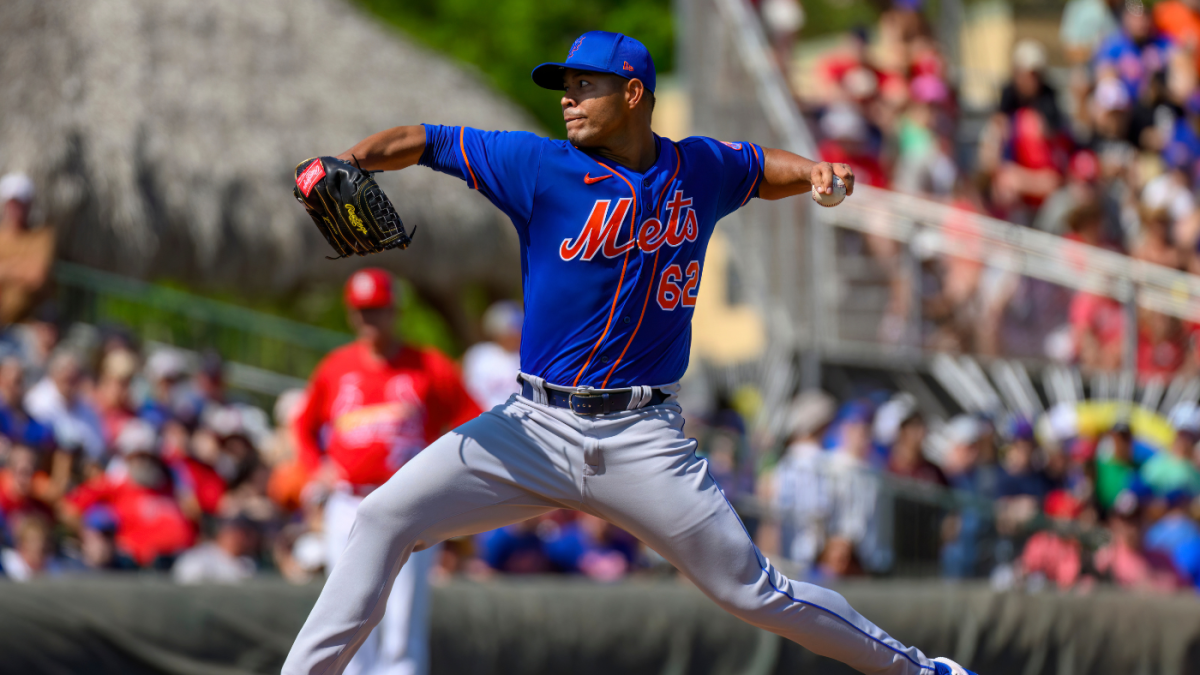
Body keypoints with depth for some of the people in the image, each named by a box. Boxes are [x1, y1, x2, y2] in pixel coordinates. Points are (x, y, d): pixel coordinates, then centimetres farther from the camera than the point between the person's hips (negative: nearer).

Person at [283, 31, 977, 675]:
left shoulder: (700, 169, 5)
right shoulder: (539, 165, -2)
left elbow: (766, 168, 25)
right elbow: (419, 142, -6)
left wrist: (818, 172, 4)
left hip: (644, 439, -1)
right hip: (536, 428, 1)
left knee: (754, 591, -2)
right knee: (385, 518, -13)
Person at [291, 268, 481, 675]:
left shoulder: (430, 368, 0)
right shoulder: (335, 368, 10)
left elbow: (475, 425, 3)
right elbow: (305, 425, 24)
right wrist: (319, 466, 8)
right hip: (349, 507, 3)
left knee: (403, 627, -8)